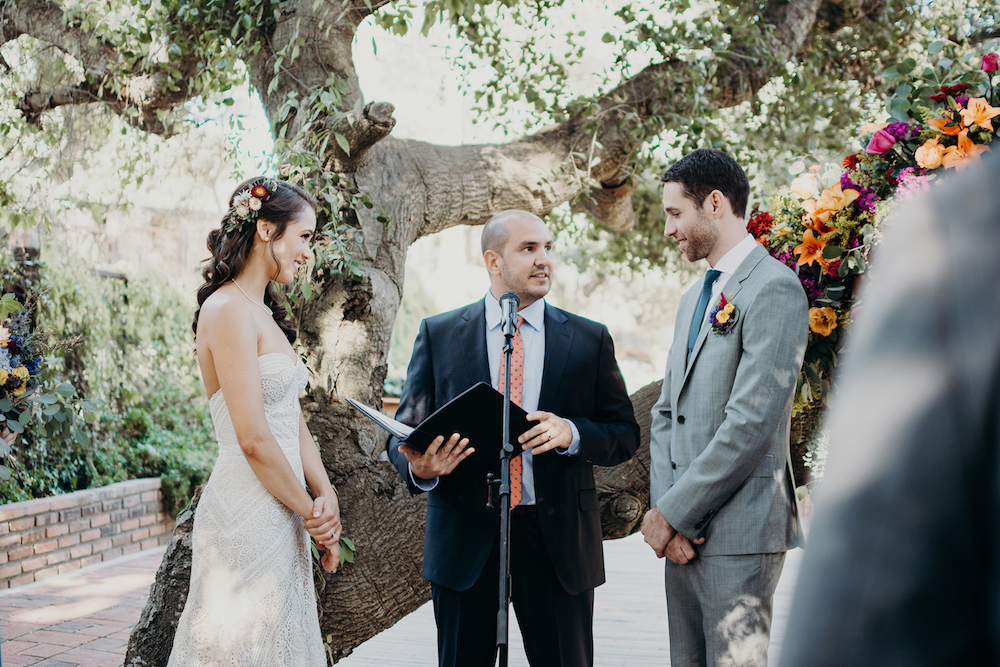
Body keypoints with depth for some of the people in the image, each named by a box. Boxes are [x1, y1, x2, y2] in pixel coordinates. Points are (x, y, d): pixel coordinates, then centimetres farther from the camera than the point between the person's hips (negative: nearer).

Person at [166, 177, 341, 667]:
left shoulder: (264, 314, 15)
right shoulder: (228, 311, -15)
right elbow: (253, 439, -20)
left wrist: (325, 496, 0)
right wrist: (311, 512, -9)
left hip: (279, 514, 9)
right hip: (247, 516, -9)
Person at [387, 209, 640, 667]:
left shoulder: (589, 340, 6)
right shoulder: (438, 335, 5)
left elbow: (625, 434, 6)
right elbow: (405, 430, 5)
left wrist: (571, 432, -15)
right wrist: (419, 467, -19)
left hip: (558, 540, 0)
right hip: (465, 537, 0)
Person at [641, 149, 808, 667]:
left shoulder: (774, 288, -11)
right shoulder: (694, 298, 19)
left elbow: (751, 423, -19)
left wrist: (671, 513, -14)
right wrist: (663, 508, -1)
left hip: (738, 533, -8)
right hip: (683, 530, 8)